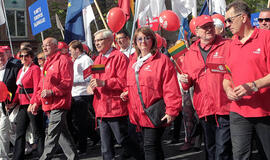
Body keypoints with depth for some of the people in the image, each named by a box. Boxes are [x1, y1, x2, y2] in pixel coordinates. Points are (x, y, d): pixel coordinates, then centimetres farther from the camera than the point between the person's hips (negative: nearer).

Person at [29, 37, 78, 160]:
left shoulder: (63, 60, -7)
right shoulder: (47, 63, 22)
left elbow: (67, 82, -14)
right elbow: (41, 86, 25)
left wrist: (52, 92, -22)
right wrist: (36, 102, 17)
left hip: (58, 104, -9)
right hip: (49, 105, 9)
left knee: (52, 135, -10)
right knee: (62, 133, 12)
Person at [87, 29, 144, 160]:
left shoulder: (119, 57, -9)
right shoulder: (98, 59, 17)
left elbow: (124, 81, -17)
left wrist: (103, 82, -24)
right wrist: (91, 86, 1)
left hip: (115, 106, -8)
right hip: (101, 108, 8)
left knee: (122, 139, 0)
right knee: (105, 144, 10)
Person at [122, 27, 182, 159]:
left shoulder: (162, 60, -8)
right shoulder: (133, 61, 14)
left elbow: (171, 89, -13)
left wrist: (171, 111, -18)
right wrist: (127, 92, 7)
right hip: (139, 114, 7)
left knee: (150, 147, -8)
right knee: (154, 147, 17)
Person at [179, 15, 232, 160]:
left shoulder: (227, 46, 0)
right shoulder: (191, 53, 13)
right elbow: (188, 78, 21)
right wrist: (185, 80, -1)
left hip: (224, 106, -5)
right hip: (204, 108, 5)